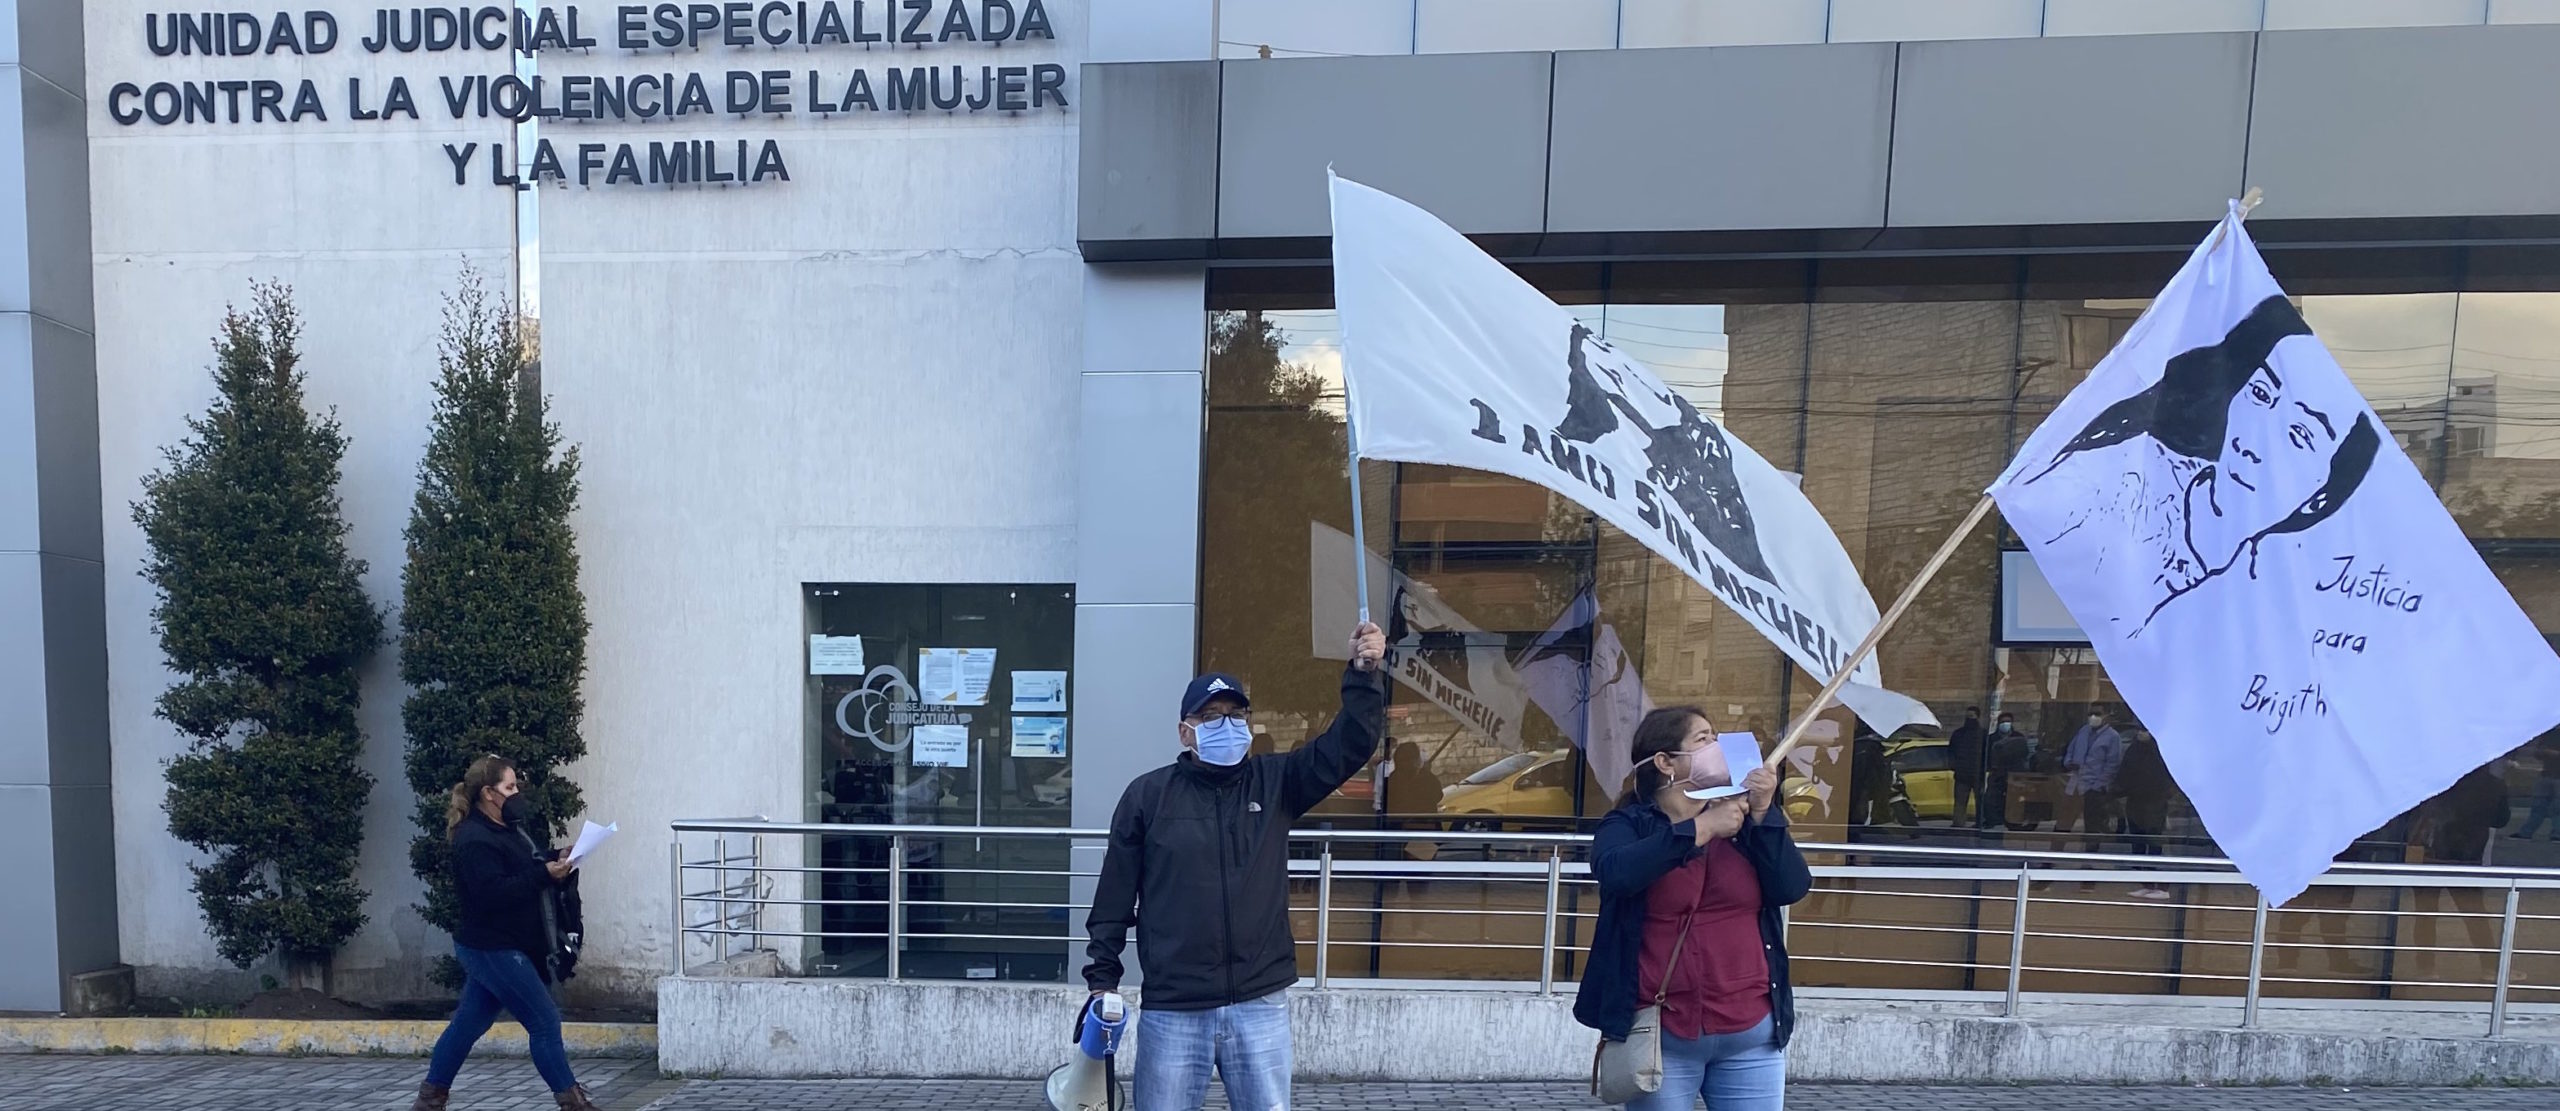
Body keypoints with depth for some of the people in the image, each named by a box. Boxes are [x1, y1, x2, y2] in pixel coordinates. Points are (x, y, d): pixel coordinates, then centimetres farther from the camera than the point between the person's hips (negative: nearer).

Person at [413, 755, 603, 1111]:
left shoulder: (509, 827, 11)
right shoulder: (474, 839, -19)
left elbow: (527, 868, 19)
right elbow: (493, 893, -28)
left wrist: (555, 862, 0)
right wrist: (543, 875, -28)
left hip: (496, 948, 10)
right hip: (493, 950, -10)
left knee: (468, 1024, 17)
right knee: (544, 1021, -5)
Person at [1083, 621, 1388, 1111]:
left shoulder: (1275, 782, 3)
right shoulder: (1149, 794, -2)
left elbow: (1348, 746, -7)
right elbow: (1114, 895, 2)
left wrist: (1364, 675, -21)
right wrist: (1103, 978, 0)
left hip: (1260, 1005, 1)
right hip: (1173, 1010, -1)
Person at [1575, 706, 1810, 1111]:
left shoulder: (1743, 820, 8)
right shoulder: (1629, 824, -3)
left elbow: (1792, 888, -2)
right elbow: (1614, 871, -24)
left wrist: (1764, 814, -12)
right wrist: (1702, 828, -22)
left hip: (1752, 1033, 3)